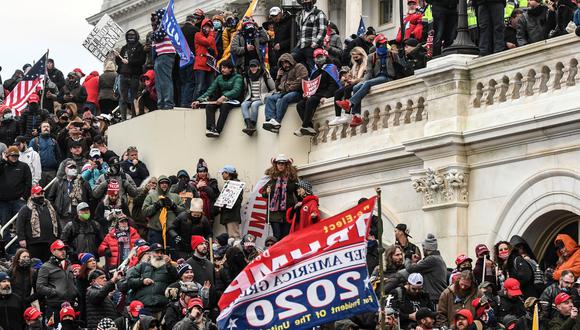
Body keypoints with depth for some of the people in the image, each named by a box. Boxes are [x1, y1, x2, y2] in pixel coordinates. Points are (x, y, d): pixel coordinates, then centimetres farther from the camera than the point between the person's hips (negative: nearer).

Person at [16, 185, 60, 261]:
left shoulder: (50, 208, 21)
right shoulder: (26, 209, 2)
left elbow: (57, 223, 26)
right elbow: (20, 225, -5)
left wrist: (58, 237, 20)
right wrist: (21, 239, -14)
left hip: (49, 243, 5)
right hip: (33, 243, -5)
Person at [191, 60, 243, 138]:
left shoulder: (237, 77, 2)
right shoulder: (219, 78, 18)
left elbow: (236, 90, -15)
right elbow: (210, 91, 12)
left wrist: (224, 97, -31)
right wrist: (199, 100, -1)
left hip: (233, 100, -5)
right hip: (221, 100, 5)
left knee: (224, 106, -37)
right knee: (209, 106, -24)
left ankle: (217, 130, -47)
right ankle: (210, 128, -44)